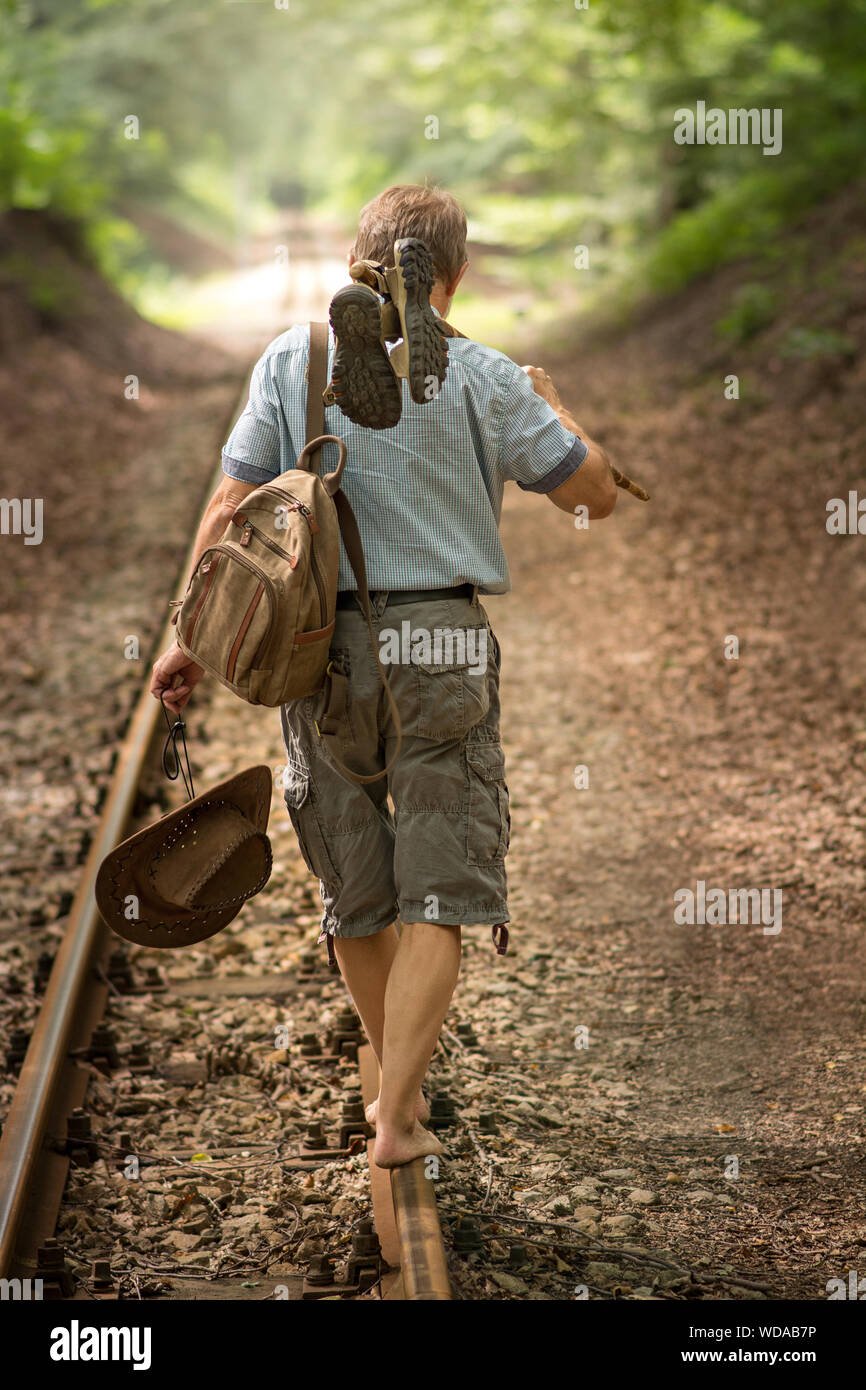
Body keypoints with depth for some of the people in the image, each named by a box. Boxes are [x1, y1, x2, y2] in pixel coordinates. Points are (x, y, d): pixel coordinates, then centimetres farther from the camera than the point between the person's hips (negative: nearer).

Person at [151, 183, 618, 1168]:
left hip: (318, 648, 3)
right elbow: (597, 494, 6)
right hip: (438, 646, -3)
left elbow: (230, 508, -1)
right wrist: (551, 406, 24)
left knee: (356, 890, 16)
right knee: (437, 893, 3)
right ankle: (397, 1121, -4)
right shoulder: (480, 378, -3)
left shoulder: (291, 358, 2)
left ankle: (399, 1086, 34)